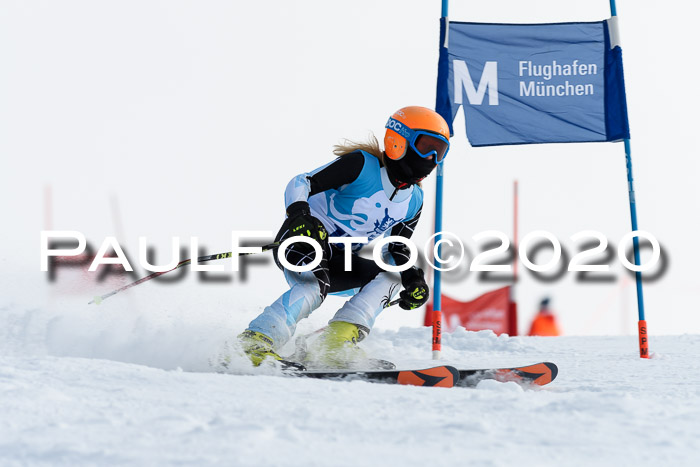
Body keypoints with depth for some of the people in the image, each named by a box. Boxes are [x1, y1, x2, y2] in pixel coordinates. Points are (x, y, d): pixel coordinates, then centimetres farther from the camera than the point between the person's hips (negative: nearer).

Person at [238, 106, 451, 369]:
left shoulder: (414, 201, 6)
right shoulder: (363, 165, -14)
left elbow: (397, 249, 12)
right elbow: (301, 183, -20)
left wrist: (413, 278, -9)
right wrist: (299, 214, -41)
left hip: (340, 262, 8)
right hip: (303, 240, -7)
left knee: (390, 273, -14)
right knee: (315, 286, -35)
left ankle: (337, 344, -27)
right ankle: (254, 343, -44)